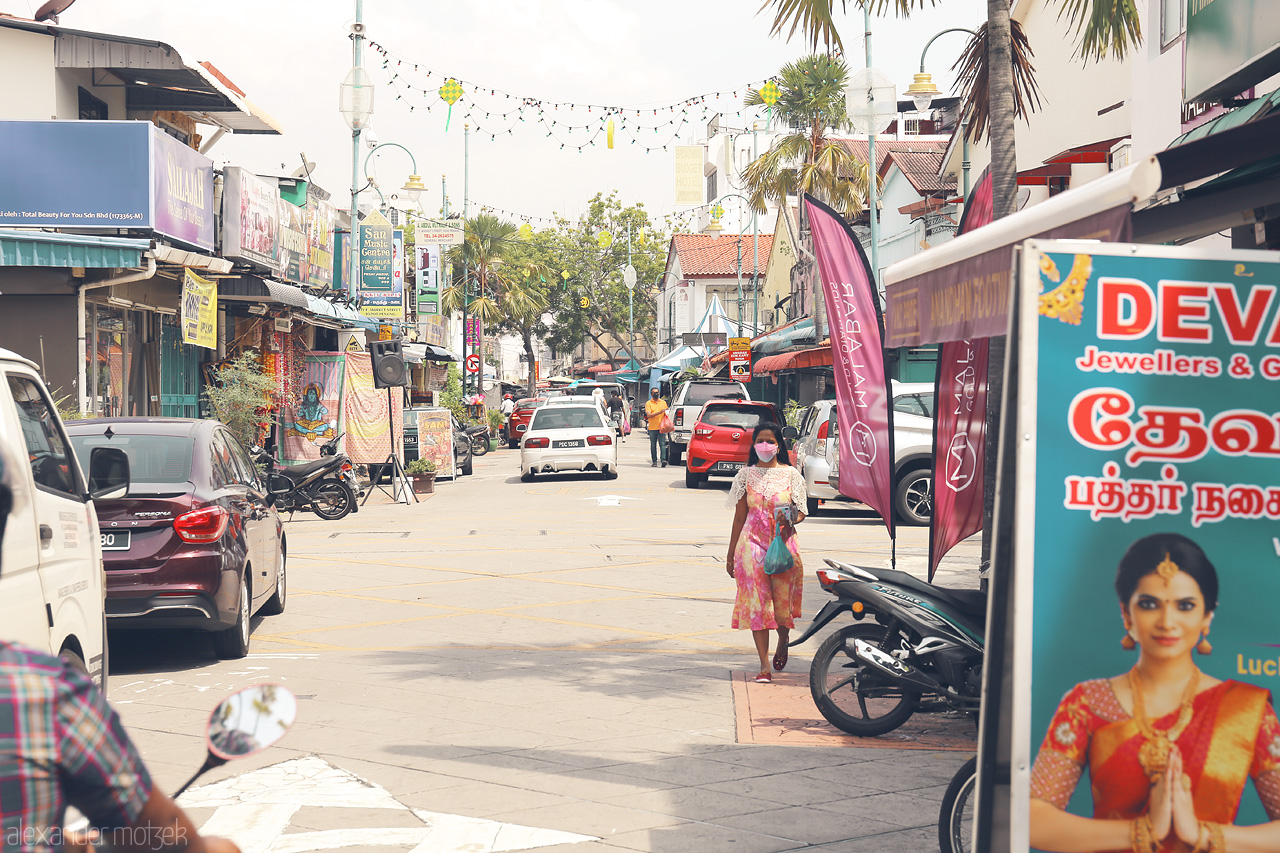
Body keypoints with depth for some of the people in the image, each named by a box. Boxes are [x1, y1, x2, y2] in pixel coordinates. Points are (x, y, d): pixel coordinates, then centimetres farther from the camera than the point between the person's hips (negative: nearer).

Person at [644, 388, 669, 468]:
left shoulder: (663, 402, 13)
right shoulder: (648, 403, 2)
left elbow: (666, 414, 22)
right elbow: (649, 415, -10)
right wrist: (659, 412, -20)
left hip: (661, 427, 1)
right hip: (652, 428, -1)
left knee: (662, 444, -10)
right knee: (653, 445, 4)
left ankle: (663, 459, -19)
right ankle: (654, 461, 9)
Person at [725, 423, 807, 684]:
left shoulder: (791, 474, 4)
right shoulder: (746, 475, 7)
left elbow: (801, 512, 4)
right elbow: (740, 517, 10)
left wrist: (791, 518, -21)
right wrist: (731, 554, 10)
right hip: (752, 544, 0)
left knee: (782, 602, 0)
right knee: (757, 603, -7)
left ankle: (783, 642, 34)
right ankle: (764, 665, -4)